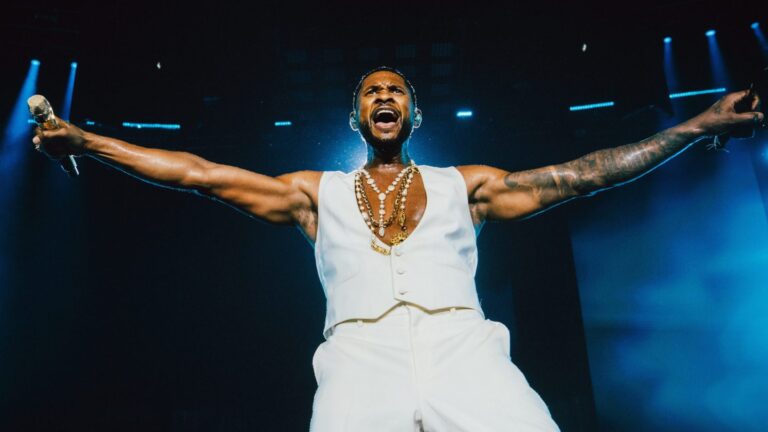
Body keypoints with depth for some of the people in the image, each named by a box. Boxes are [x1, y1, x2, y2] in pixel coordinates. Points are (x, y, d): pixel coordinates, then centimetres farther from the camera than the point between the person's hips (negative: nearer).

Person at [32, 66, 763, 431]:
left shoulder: (465, 185, 18)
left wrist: (701, 123, 18)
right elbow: (199, 173, 17)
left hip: (464, 351, 1)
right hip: (360, 362, 0)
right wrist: (86, 140, 18)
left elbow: (581, 174, 17)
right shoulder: (315, 192, 18)